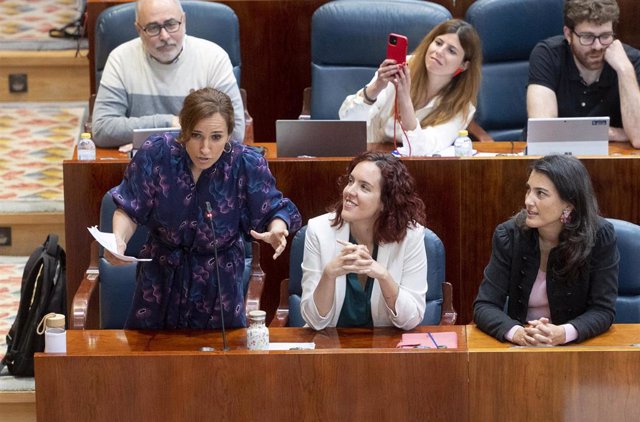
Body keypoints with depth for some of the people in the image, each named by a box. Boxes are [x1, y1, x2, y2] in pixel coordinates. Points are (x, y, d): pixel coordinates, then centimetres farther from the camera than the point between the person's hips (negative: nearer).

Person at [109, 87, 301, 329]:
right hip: (162, 277, 1)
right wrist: (118, 239, -28)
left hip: (220, 282, -1)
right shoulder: (155, 155, -18)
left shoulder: (247, 165, -19)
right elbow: (129, 210, -7)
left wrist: (277, 230, -30)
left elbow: (274, 211, -6)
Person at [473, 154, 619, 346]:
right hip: (521, 349, 0)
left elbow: (603, 309, -9)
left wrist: (564, 333, -29)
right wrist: (516, 332, -29)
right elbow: (484, 305, -8)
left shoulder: (599, 236, -10)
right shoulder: (508, 235, -6)